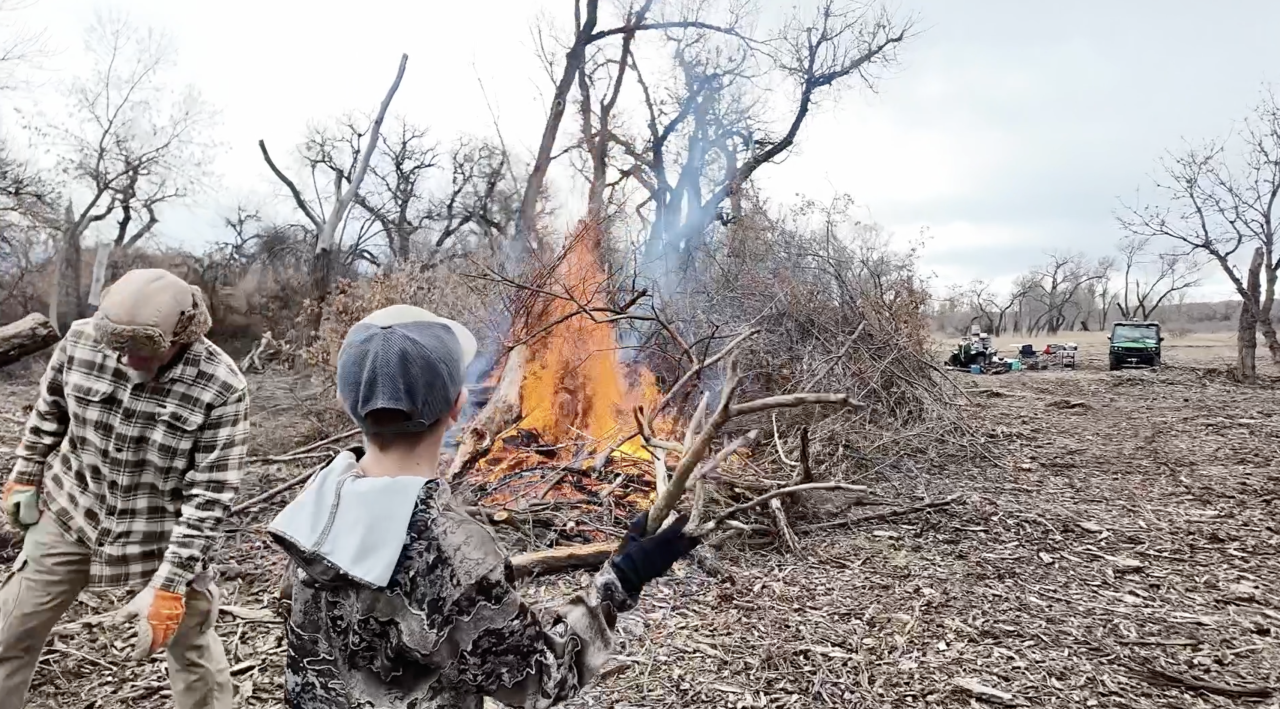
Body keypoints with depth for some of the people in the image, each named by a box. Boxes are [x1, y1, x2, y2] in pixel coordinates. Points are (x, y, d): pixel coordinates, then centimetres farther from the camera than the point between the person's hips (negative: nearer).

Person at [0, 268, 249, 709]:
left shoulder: (220, 388, -27)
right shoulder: (82, 339, -16)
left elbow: (210, 495, -22)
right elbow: (49, 412, 6)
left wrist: (168, 585, -23)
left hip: (164, 535, -3)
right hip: (70, 514, 3)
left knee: (191, 642, 11)